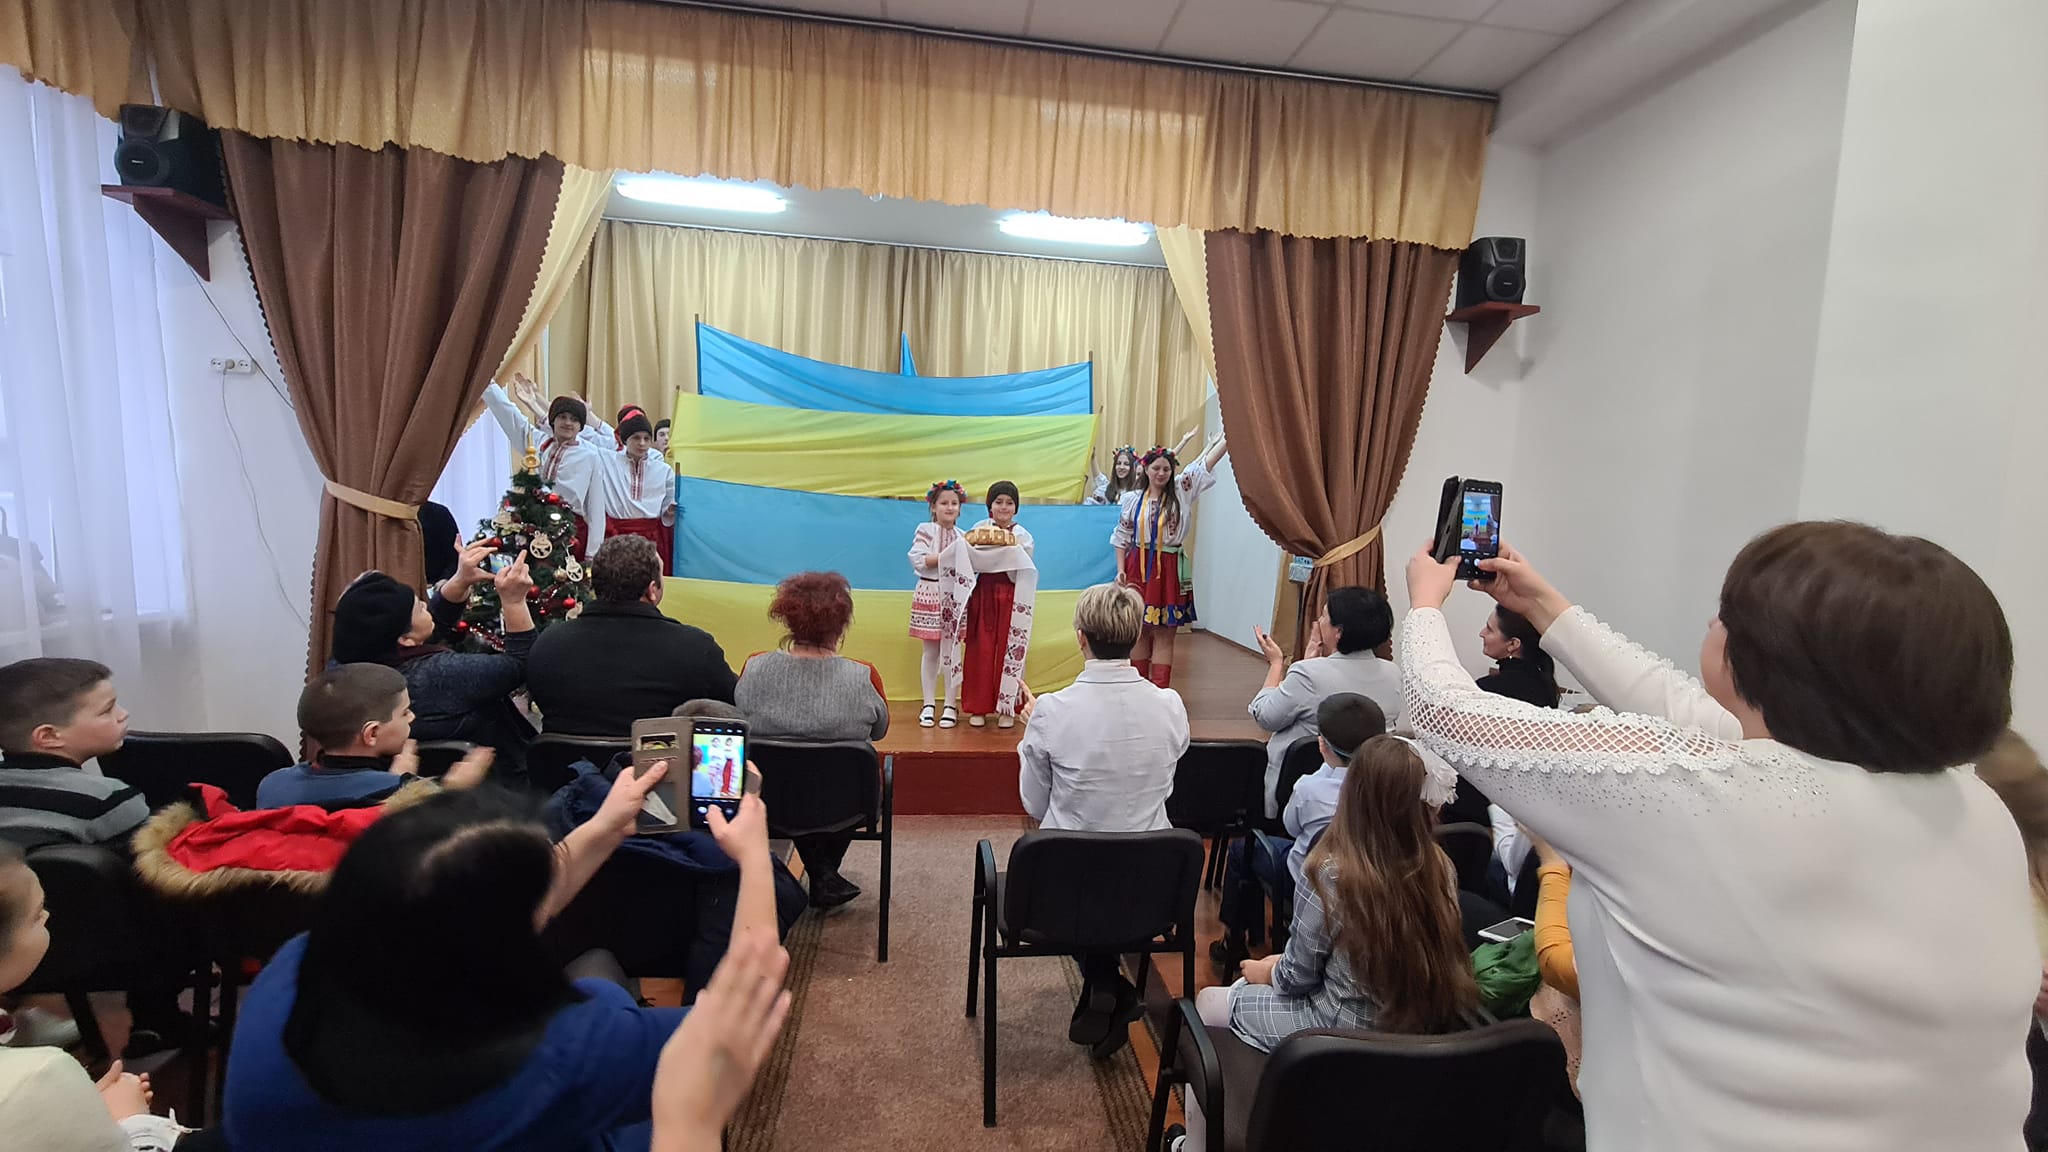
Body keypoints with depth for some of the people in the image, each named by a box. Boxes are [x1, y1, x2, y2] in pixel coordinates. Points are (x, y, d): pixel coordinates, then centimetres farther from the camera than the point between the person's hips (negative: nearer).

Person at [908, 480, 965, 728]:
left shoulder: (962, 536, 11)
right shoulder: (925, 530, 0)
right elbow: (918, 561, -13)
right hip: (930, 594, -2)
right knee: (931, 653, 5)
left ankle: (950, 706, 10)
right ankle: (929, 705, 13)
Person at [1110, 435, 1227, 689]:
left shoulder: (1181, 492, 2)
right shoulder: (1132, 500, 5)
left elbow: (1206, 463, -6)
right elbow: (1121, 538, 9)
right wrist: (1120, 570, 0)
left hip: (1168, 570, -1)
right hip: (1138, 568, 1)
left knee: (1164, 634, 1)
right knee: (1138, 631, 8)